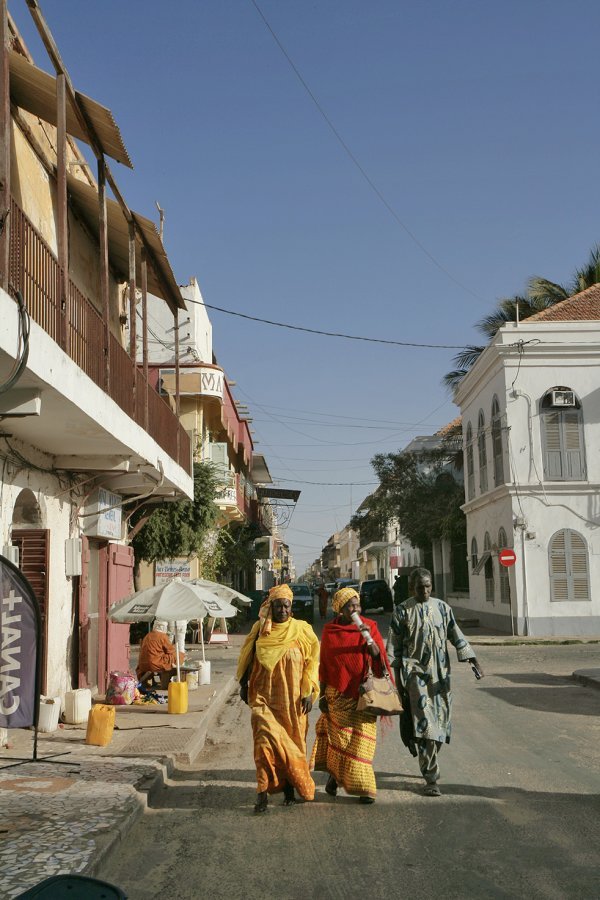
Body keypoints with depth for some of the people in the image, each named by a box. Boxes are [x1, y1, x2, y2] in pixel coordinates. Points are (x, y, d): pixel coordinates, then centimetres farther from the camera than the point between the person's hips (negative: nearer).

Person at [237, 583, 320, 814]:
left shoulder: (302, 631, -1)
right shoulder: (260, 629, 2)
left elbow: (312, 662, 2)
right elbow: (248, 659, 13)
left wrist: (309, 692, -4)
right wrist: (244, 685, 14)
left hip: (292, 700, 0)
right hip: (264, 698, 0)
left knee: (292, 742, 7)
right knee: (267, 740, -13)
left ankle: (289, 788, 23)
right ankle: (263, 793, -8)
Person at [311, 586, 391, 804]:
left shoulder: (369, 626, 0)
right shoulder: (329, 631, 3)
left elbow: (378, 656, -6)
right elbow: (324, 665, 7)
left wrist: (368, 638, -24)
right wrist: (322, 695, 6)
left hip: (362, 692, -1)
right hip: (337, 694, 1)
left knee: (360, 738, -3)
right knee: (338, 736, 5)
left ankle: (364, 787, 4)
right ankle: (334, 775, 27)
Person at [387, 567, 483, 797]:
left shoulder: (442, 608, 7)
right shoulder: (402, 611, -1)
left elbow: (457, 636, 9)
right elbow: (394, 645, 2)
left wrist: (473, 660, 1)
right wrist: (396, 675, -1)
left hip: (440, 672, 4)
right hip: (415, 671, -4)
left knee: (439, 721, 10)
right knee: (424, 723, -12)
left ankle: (428, 766, 32)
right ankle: (431, 778, -10)